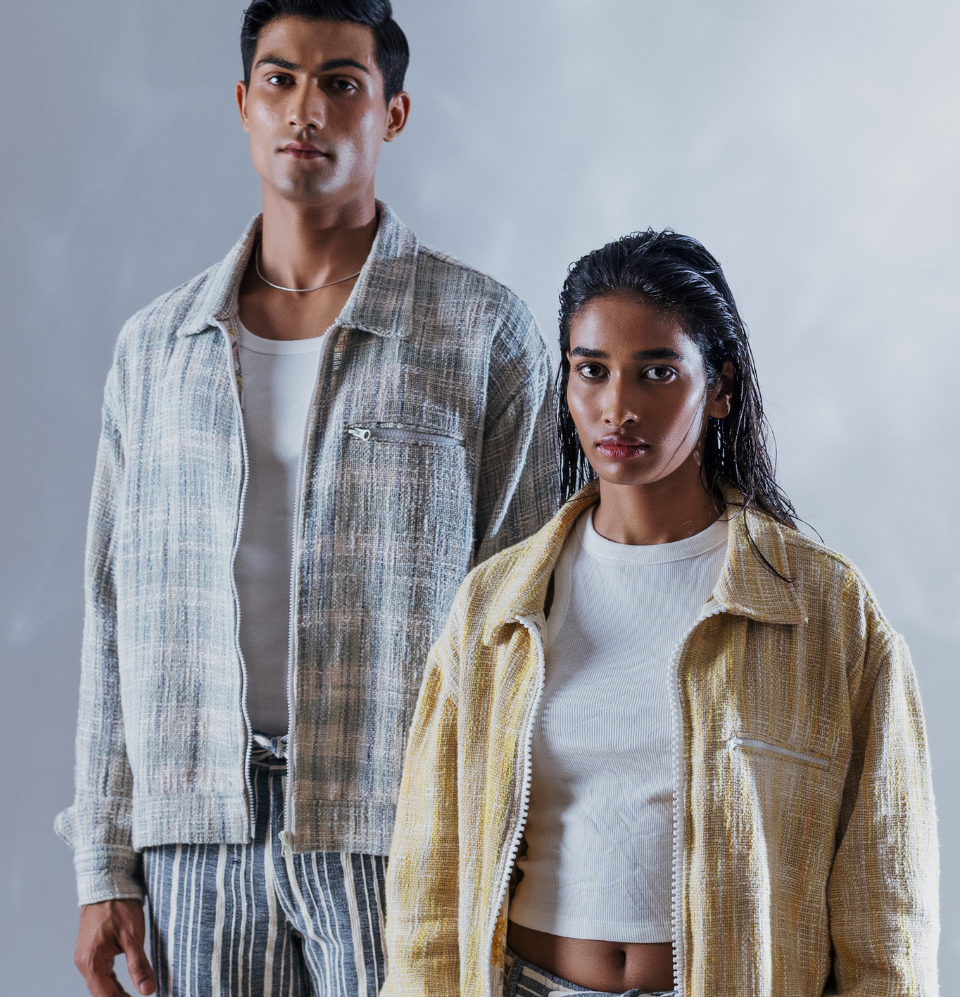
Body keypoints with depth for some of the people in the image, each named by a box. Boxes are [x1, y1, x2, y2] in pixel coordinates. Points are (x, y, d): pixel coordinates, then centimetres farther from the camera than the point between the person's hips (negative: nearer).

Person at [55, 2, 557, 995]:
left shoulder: (485, 334, 0)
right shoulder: (156, 346, 10)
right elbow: (115, 617, 11)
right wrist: (105, 867, 8)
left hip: (403, 842, -2)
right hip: (202, 843, 3)